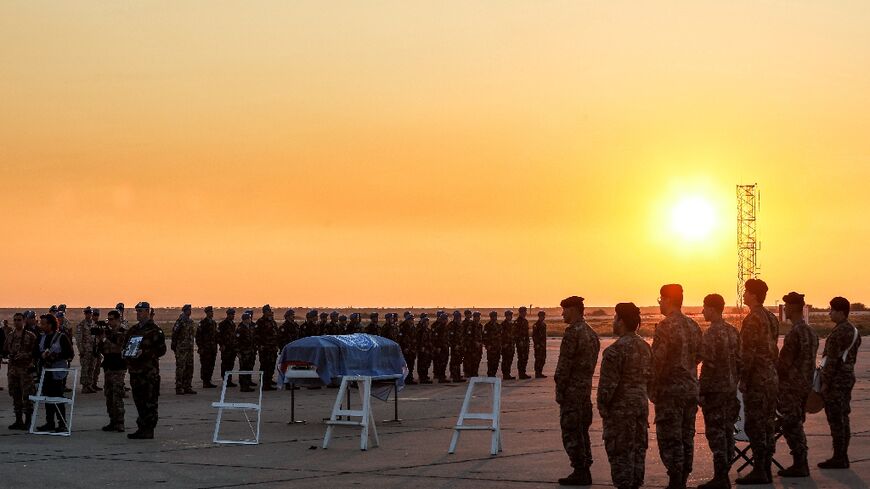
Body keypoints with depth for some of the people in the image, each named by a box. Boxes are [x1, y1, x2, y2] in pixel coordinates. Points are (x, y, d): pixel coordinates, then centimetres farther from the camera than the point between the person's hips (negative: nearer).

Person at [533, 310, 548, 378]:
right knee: (538, 359, -8)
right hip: (538, 345, -9)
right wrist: (537, 344, -20)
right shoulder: (536, 325, -10)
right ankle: (537, 373, -5)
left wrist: (544, 344, 19)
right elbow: (534, 335, -15)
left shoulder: (543, 324, 16)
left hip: (543, 345, 9)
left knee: (543, 360, 10)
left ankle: (540, 373, 17)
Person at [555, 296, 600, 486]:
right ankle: (585, 471, 17)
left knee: (571, 433, -3)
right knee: (582, 431, 14)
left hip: (572, 390, -9)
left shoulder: (573, 332, -15)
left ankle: (579, 472, -3)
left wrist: (559, 390, -12)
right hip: (586, 389, 9)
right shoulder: (591, 333, 13)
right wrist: (585, 381, 17)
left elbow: (565, 363, -17)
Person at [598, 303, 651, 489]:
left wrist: (602, 406, -9)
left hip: (620, 408, -8)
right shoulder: (645, 346, 8)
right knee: (638, 448, 15)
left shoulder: (615, 350, -19)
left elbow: (608, 383, -19)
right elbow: (650, 375, 14)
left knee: (620, 452, -1)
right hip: (641, 404, 8)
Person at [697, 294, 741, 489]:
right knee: (727, 431, 12)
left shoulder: (711, 334, -16)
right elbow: (739, 361, 12)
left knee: (716, 433, -5)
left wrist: (701, 392, -14)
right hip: (731, 390, 8)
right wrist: (734, 383, 19)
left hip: (715, 391, -8)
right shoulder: (733, 331, 9)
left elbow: (709, 366, -19)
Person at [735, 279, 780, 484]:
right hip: (772, 378, 9)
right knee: (768, 423, 10)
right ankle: (766, 469, 14)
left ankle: (759, 471, -6)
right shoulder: (772, 318, 13)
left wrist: (742, 379, -15)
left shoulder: (752, 319, -14)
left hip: (756, 377, -9)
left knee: (755, 425, -6)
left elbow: (748, 353, -18)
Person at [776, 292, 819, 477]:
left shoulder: (794, 333, -19)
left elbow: (784, 363, -18)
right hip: (805, 385, 9)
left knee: (791, 426, -2)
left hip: (791, 386, -9)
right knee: (797, 425, 15)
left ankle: (799, 466, 0)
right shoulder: (811, 332, 10)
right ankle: (801, 464, 19)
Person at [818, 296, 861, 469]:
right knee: (843, 418, 13)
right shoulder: (854, 331, 13)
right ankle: (842, 456, 18)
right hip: (848, 377, 10)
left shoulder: (838, 333, -17)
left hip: (836, 379, -10)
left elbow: (832, 360, -20)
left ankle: (838, 458, -5)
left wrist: (825, 382, -17)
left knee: (836, 419, -6)